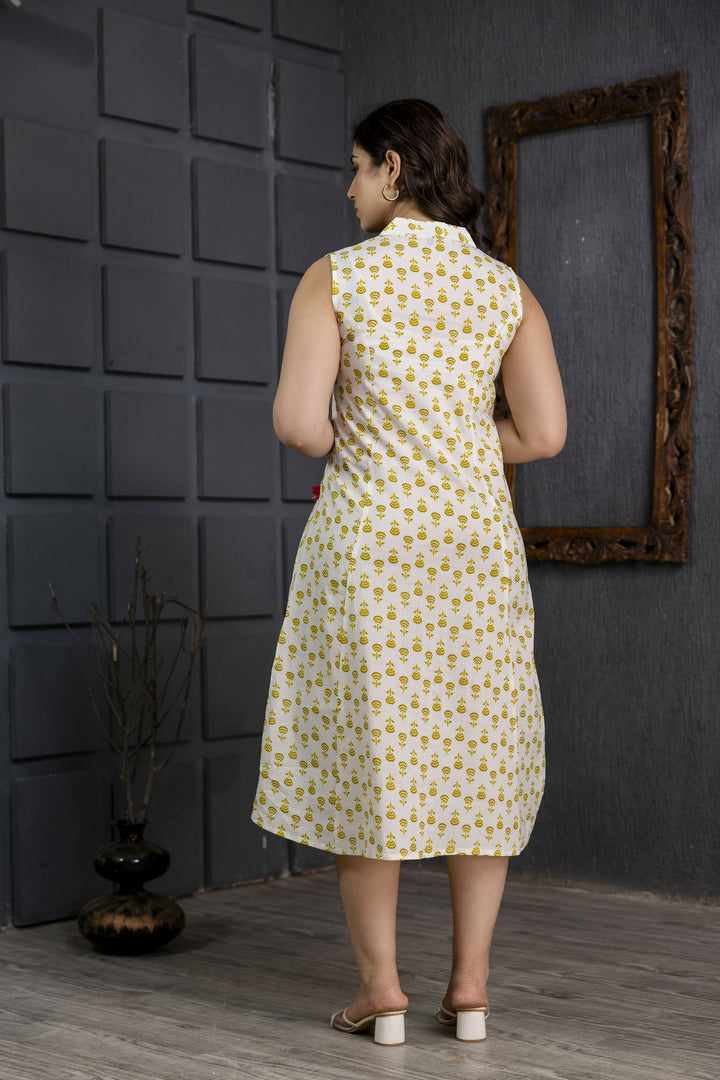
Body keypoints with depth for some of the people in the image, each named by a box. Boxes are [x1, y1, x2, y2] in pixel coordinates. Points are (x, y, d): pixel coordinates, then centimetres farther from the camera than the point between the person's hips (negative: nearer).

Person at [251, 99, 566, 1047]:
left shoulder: (335, 279, -7)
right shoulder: (507, 288, 3)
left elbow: (299, 424, -14)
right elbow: (544, 433, 0)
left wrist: (348, 444, 8)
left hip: (368, 535, -3)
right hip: (475, 538, 3)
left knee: (366, 751, 7)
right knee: (476, 752, 11)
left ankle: (381, 987, 12)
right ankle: (470, 985, 15)